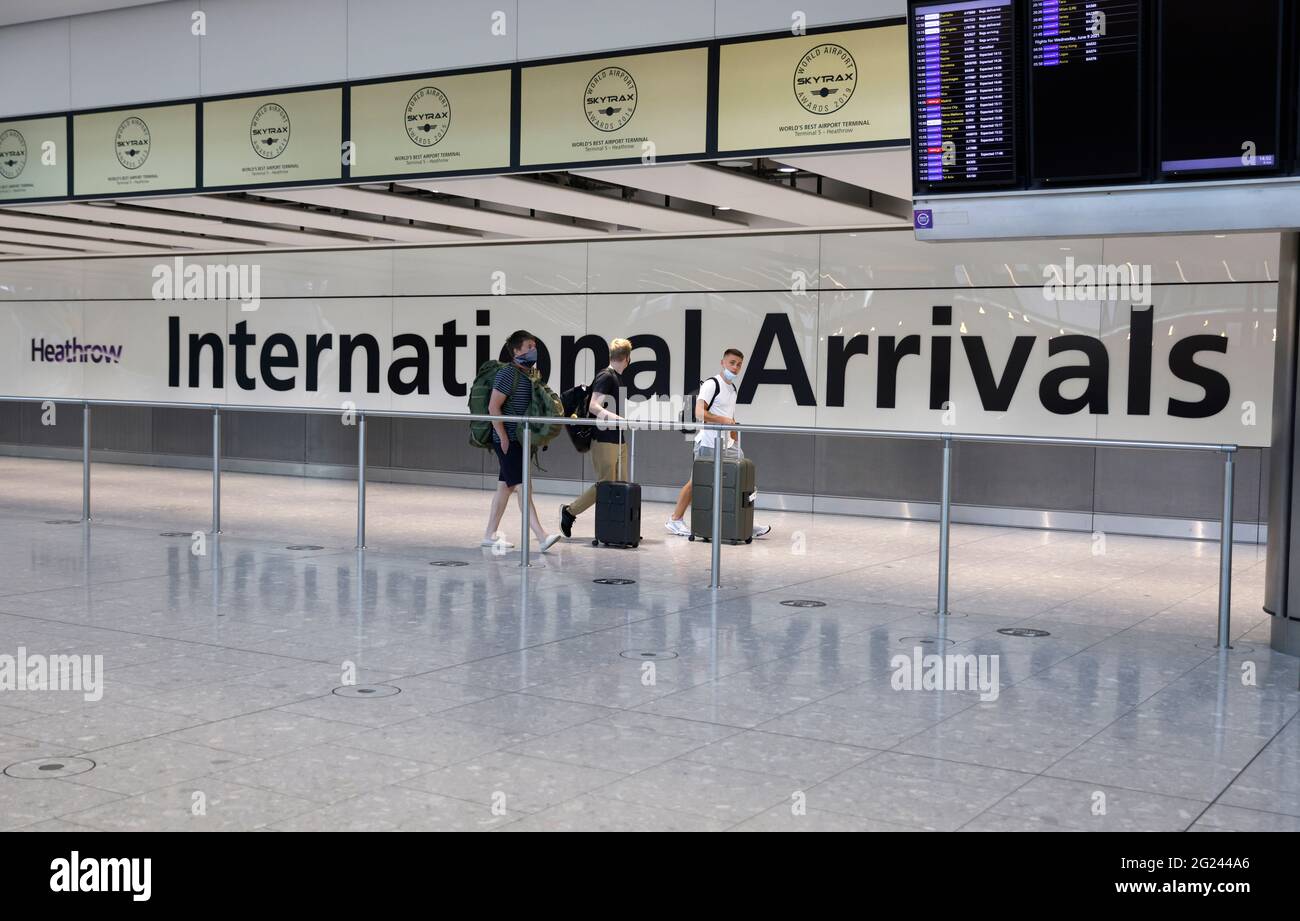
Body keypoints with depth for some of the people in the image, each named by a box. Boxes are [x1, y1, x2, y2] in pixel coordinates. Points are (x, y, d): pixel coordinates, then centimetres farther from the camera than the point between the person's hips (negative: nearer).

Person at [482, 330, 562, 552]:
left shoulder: (530, 374, 13)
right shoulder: (508, 373, -13)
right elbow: (493, 406, -17)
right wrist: (503, 437, -18)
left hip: (521, 438, 9)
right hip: (508, 439, -9)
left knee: (505, 487, 12)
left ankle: (490, 534, 20)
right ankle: (542, 537, -17)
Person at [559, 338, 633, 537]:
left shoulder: (617, 378, 15)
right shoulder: (605, 377, -12)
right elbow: (594, 406, -23)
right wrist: (614, 417, -37)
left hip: (618, 439, 9)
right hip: (604, 440, -9)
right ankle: (570, 511, 8)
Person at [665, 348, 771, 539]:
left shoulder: (733, 387, 17)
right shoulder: (711, 384, -10)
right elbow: (699, 413, -21)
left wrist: (735, 440, 22)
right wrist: (724, 420, -29)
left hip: (727, 444, 8)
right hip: (709, 443, -8)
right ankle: (675, 520, 10)